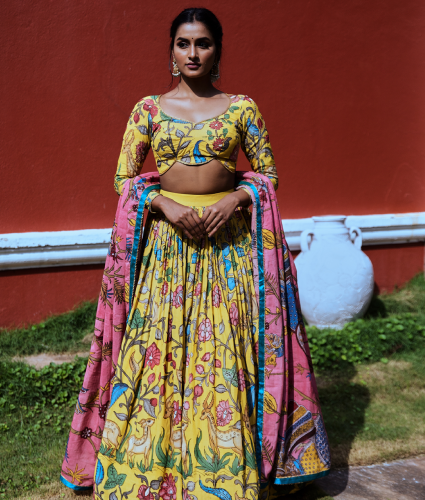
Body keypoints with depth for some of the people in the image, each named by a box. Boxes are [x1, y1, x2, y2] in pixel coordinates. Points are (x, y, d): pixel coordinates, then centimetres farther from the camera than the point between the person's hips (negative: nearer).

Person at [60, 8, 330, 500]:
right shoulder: (149, 108, 5)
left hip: (229, 240, 0)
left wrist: (235, 200, -11)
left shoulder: (242, 108, 4)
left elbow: (268, 172, 8)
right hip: (166, 238, 1)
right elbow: (124, 177, 5)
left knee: (225, 348, 1)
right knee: (160, 346, 1)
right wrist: (166, 205, -11)